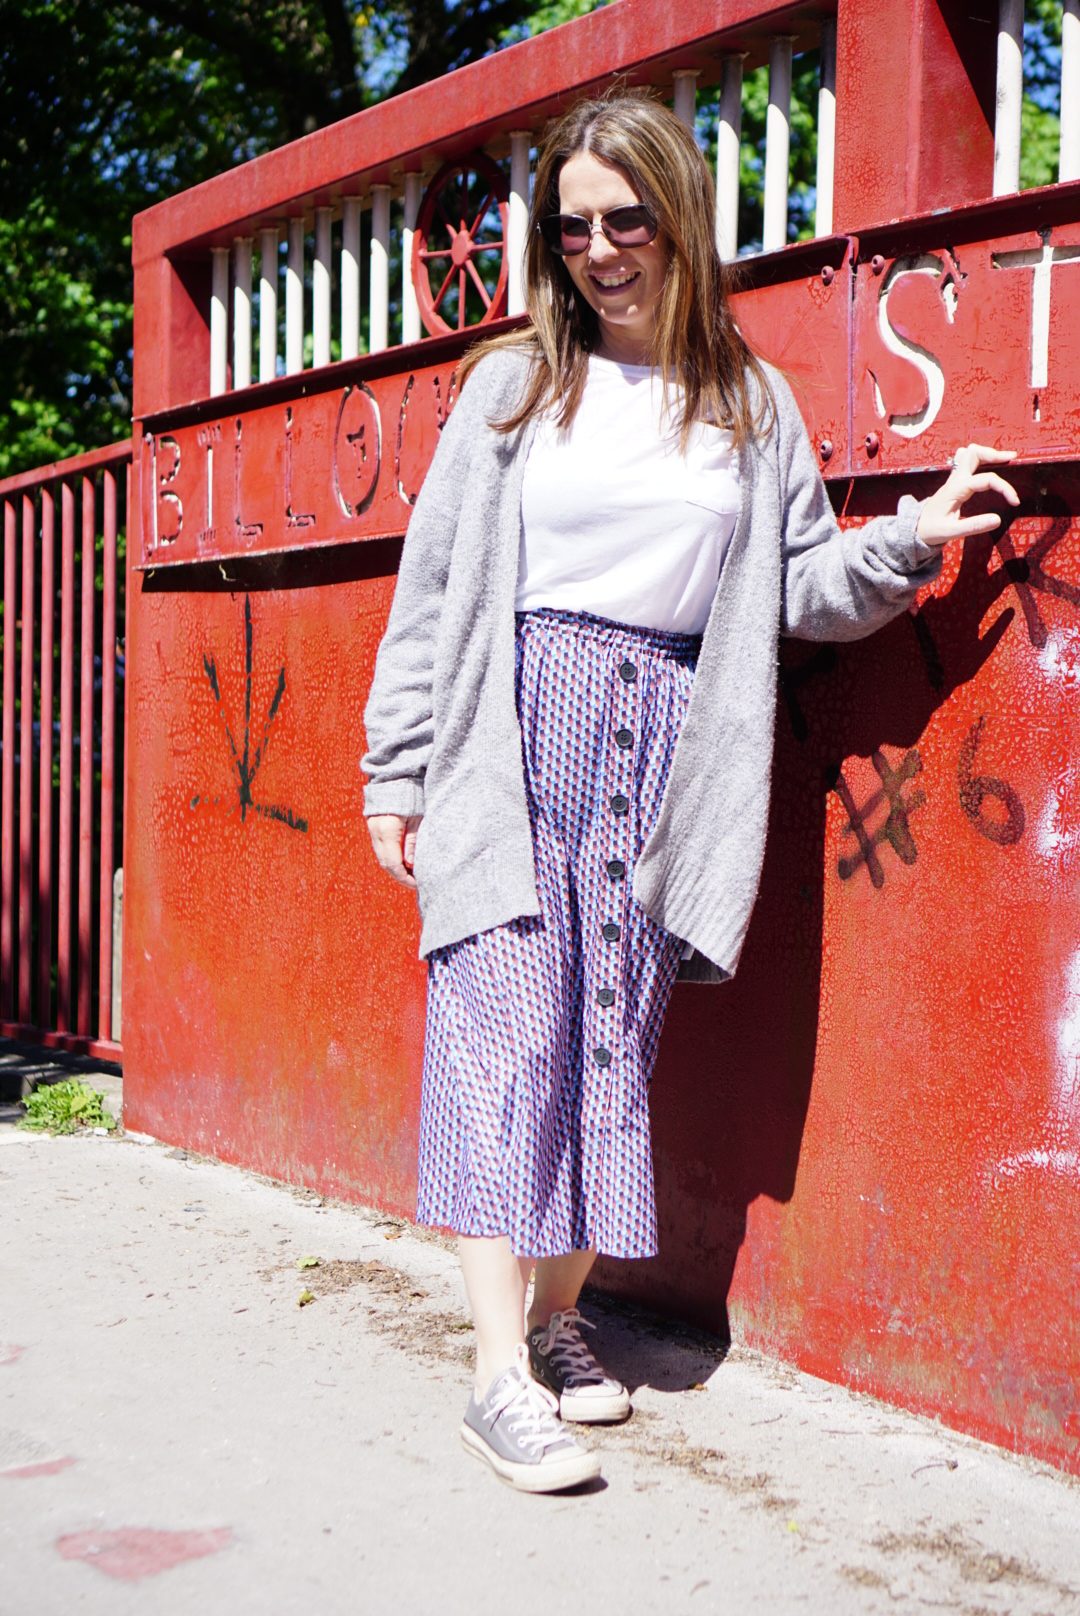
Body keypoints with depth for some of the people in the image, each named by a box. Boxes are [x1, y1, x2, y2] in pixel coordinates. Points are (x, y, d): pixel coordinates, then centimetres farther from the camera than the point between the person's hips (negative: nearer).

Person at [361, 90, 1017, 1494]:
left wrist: (913, 537, -8)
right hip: (517, 732, -2)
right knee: (509, 1033, -9)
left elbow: (806, 589, 10)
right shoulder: (513, 383, 7)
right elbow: (432, 586, 5)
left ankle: (561, 1314, 18)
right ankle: (501, 1377, -8)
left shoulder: (752, 404, 13)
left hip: (663, 742, 2)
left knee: (614, 1037, 4)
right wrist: (395, 770, 1)